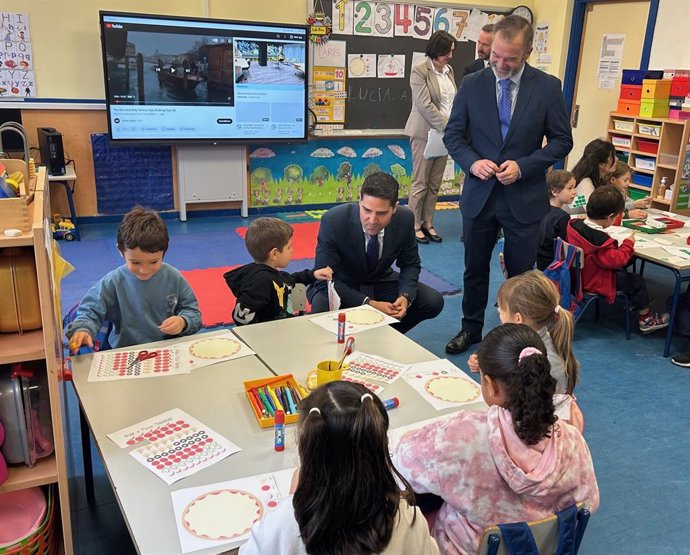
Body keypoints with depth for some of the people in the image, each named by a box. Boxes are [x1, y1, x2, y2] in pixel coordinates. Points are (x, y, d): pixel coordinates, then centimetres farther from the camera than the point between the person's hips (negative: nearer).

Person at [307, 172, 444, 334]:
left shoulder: (405, 218, -17)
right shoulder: (333, 221, -28)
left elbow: (410, 265, -2)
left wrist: (405, 297, -22)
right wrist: (370, 304, -32)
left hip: (381, 283, 4)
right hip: (340, 286, -4)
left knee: (433, 302, -14)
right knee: (322, 307, -36)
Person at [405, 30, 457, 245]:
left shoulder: (448, 70, 10)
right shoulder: (420, 71, -10)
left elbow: (454, 101, 13)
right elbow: (425, 106, -16)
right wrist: (447, 127, -18)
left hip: (444, 133, 6)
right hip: (425, 133, -6)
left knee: (435, 184, 10)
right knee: (420, 183, 1)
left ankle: (428, 223, 19)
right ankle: (415, 225, 11)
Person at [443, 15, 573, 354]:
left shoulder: (548, 87, -5)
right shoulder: (472, 84, -2)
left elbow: (561, 141, -1)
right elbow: (453, 134, 4)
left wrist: (523, 166, -15)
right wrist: (472, 161, -16)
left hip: (524, 197, -1)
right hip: (479, 195, 2)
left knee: (521, 273, 9)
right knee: (475, 269, 15)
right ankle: (471, 328, 34)